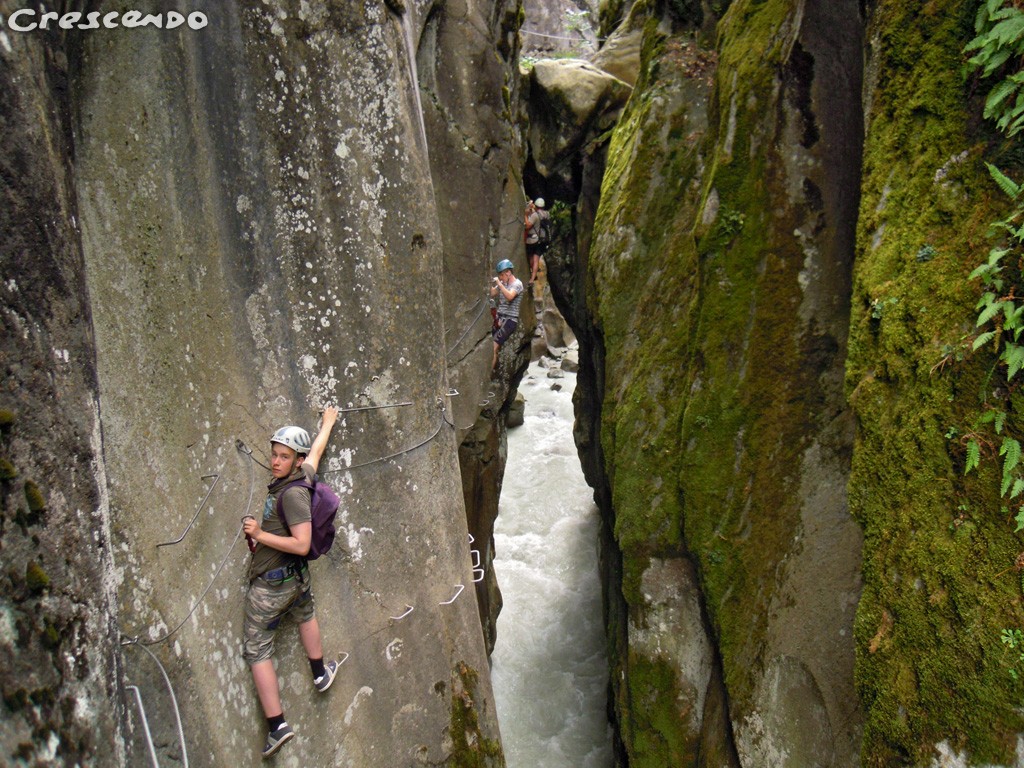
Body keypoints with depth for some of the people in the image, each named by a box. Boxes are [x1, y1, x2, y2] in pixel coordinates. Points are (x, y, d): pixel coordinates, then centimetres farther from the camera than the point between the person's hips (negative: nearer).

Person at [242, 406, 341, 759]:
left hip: (269, 585, -8)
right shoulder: (303, 476, -3)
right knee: (305, 615, 34)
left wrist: (259, 534, -20)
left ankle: (277, 725, 4)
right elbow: (316, 450, 18)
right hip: (296, 577, 8)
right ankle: (320, 673, 52)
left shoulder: (292, 493, -26)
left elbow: (301, 544, -28)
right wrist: (327, 424, 35)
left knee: (257, 651, 2)